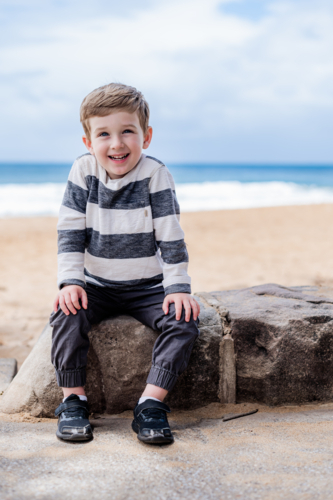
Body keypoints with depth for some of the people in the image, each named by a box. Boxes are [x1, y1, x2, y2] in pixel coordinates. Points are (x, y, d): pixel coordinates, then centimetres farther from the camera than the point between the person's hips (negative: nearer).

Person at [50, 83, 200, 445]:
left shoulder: (155, 175, -11)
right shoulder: (83, 172, -5)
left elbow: (171, 238, -11)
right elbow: (70, 232, -4)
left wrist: (178, 288, -17)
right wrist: (70, 281, -14)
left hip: (148, 287, -1)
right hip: (97, 285, 1)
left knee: (184, 321, -24)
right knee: (66, 314, -25)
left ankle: (151, 404, -19)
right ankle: (73, 401, -12)